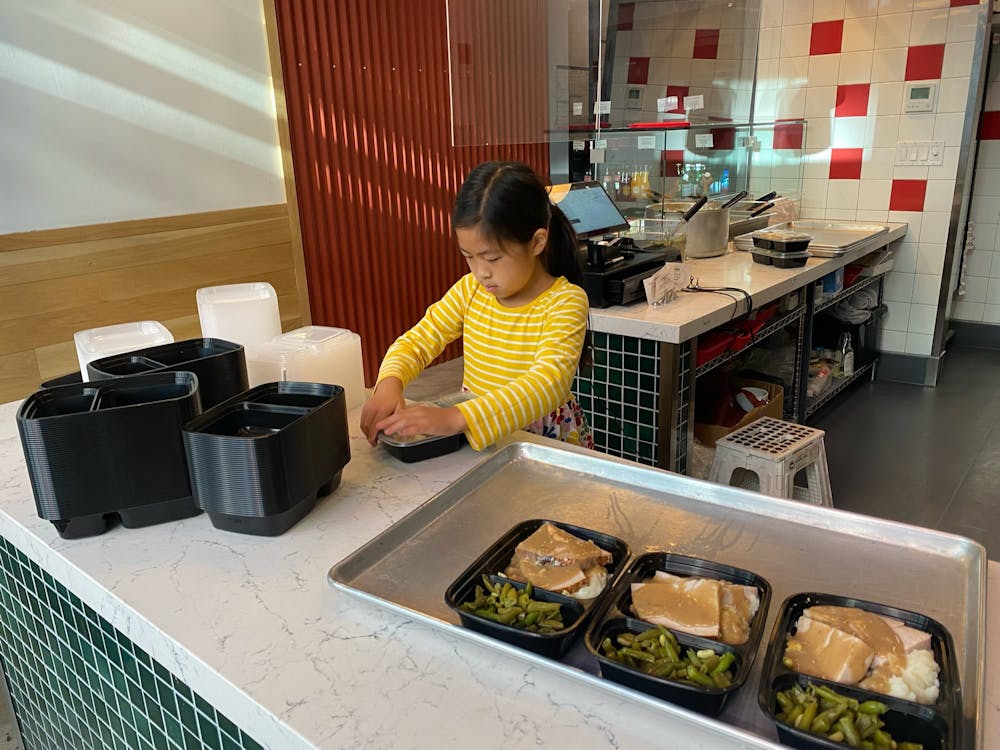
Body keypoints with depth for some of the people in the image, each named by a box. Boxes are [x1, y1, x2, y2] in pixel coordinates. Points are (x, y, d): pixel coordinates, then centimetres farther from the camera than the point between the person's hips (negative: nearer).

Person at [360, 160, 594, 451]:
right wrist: (390, 384, -20)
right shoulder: (470, 290, 1)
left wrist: (456, 417, -41)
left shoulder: (565, 302, -16)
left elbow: (550, 383, -29)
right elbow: (418, 340, 4)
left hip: (547, 440, -2)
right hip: (471, 440, 3)